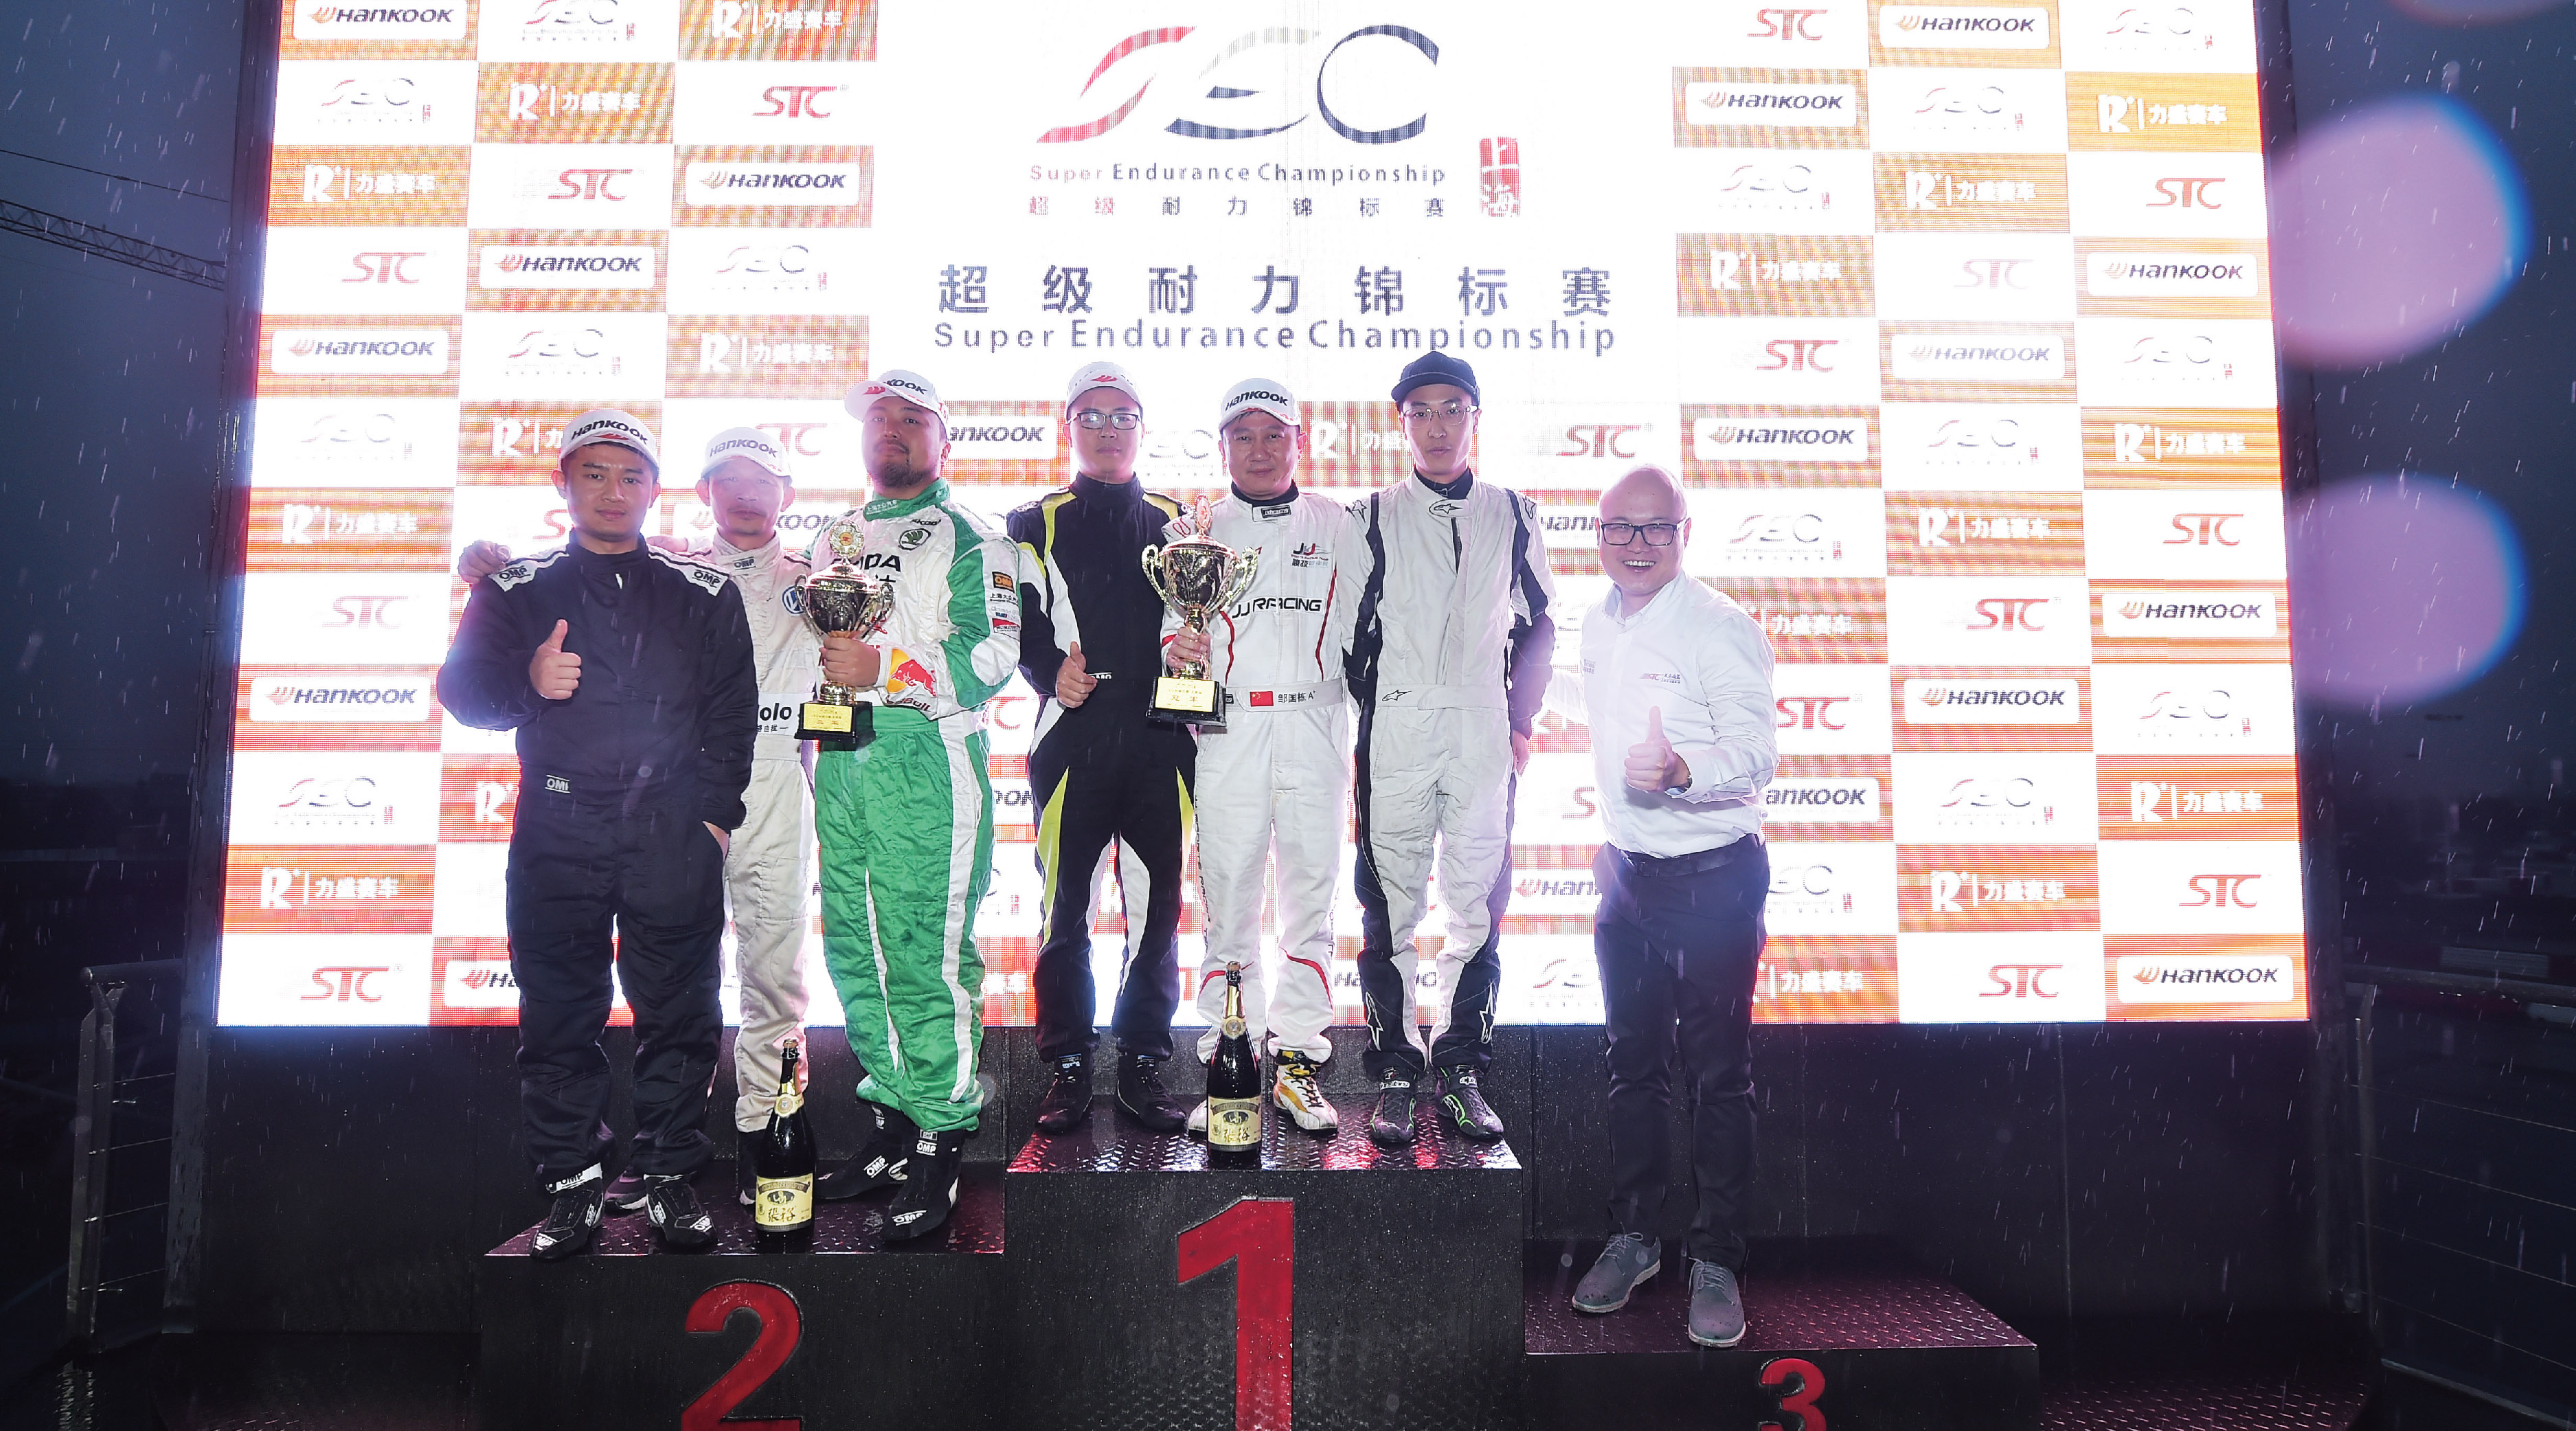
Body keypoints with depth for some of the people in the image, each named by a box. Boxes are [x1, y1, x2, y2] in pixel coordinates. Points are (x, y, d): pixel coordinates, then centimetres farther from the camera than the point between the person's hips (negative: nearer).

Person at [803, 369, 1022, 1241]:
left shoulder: (968, 538, 1)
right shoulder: (836, 537, 22)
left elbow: (991, 656, -11)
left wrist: (883, 668, -16)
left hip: (925, 763, -7)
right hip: (841, 763, 7)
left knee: (926, 956, -8)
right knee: (854, 952, 9)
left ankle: (941, 1143, 0)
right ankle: (889, 1125, 21)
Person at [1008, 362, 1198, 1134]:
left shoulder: (1177, 522, 16)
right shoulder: (1035, 526, 12)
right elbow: (1014, 624, 6)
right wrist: (1052, 674, -12)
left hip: (1160, 743, 1)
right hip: (1072, 742, -1)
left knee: (1157, 909, 3)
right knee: (1065, 909, 2)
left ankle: (1143, 1063, 14)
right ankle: (1068, 1064, 14)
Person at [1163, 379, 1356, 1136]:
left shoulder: (1337, 523, 12)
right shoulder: (1200, 530, 11)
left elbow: (1361, 624, 12)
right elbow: (1173, 627, 10)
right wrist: (1175, 648, -12)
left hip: (1316, 726, 1)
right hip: (1228, 732, 0)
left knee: (1311, 897, 3)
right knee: (1229, 903, 1)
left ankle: (1296, 1059, 14)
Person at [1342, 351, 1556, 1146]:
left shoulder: (1513, 516, 12)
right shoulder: (1371, 517, 8)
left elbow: (1538, 625, 16)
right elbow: (1349, 628, 8)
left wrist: (1520, 720, 8)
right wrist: (1376, 711, 2)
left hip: (1483, 736, 1)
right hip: (1395, 737, -1)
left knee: (1480, 904, 2)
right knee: (1389, 907, 0)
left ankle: (1461, 1071, 13)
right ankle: (1394, 1075, 9)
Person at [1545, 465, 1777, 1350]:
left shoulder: (1721, 629, -14)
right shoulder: (1598, 625, 8)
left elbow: (1757, 755, -20)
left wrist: (1681, 769, -37)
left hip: (1713, 877, -6)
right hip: (1628, 874, 7)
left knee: (1719, 1077, 4)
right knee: (1633, 1066, 15)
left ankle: (1716, 1263, 18)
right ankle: (1632, 1238, 29)